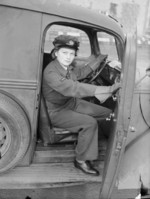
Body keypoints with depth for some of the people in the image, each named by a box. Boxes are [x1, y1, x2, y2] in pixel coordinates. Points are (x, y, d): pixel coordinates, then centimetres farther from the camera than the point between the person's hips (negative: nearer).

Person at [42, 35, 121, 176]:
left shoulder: (67, 67, -2)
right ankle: (81, 160, -11)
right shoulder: (51, 72, -29)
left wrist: (99, 59, 17)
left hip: (73, 103, 9)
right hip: (57, 112, -9)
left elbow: (80, 73, 22)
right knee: (90, 123, -28)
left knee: (108, 114, 2)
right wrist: (107, 90, -48)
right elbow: (72, 88, -43)